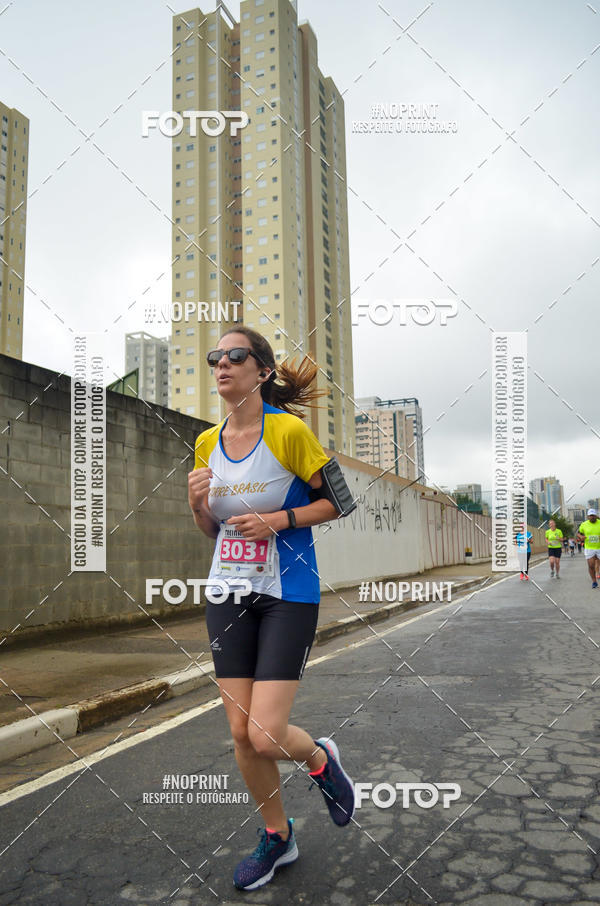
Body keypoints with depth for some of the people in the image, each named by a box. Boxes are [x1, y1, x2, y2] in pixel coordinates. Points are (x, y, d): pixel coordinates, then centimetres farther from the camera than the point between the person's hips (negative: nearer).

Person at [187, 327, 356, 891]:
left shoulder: (288, 430, -11)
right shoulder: (207, 443, 5)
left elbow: (336, 500, -5)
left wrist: (280, 519, -19)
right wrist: (197, 503, -7)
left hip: (288, 595, -5)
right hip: (228, 594, 5)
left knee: (267, 736, -9)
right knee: (241, 733, 8)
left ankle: (321, 759, 27)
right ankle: (277, 837, 33)